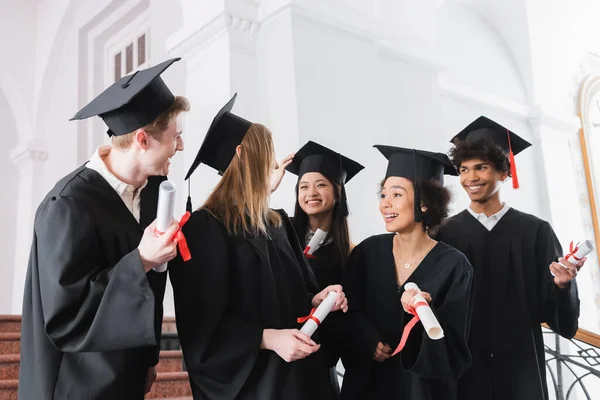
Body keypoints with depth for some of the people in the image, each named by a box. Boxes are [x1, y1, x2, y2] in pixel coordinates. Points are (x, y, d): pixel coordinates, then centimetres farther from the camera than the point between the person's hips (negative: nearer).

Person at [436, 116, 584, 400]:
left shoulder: (535, 232, 0)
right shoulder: (444, 234, -1)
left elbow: (561, 319, -1)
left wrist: (561, 284, -20)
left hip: (522, 371, 0)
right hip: (463, 373, 0)